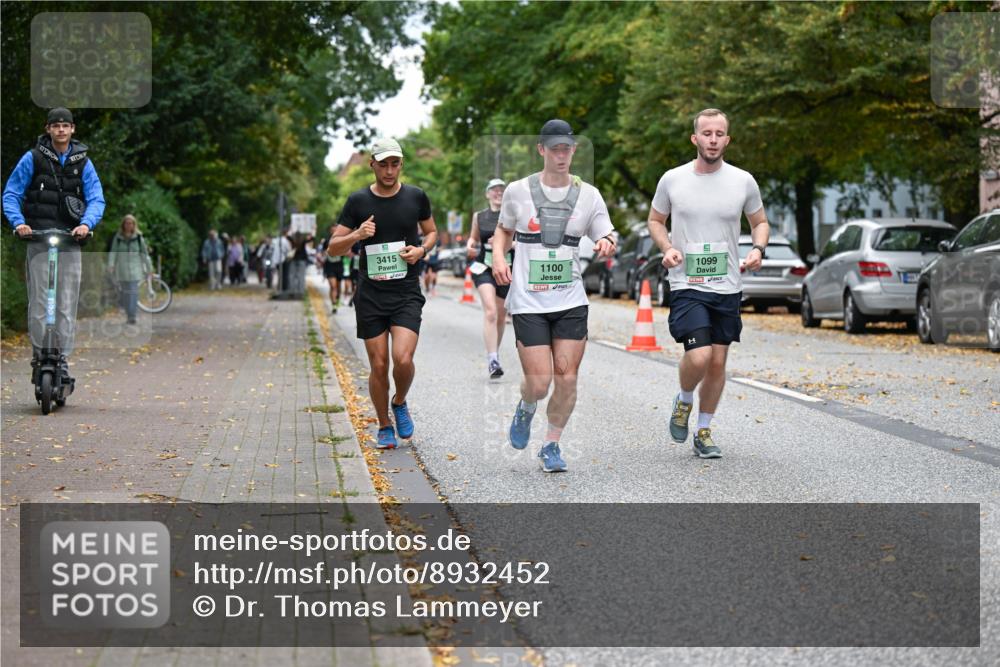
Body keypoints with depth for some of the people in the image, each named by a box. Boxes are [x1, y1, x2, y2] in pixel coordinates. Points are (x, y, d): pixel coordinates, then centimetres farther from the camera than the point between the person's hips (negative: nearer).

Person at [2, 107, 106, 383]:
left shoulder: (83, 163, 8)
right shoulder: (32, 159, 3)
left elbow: (96, 198, 4)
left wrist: (86, 223, -15)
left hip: (71, 239, 2)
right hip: (38, 238, -2)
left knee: (67, 303, -1)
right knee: (39, 301, -6)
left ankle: (62, 358, 5)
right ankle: (39, 355, 3)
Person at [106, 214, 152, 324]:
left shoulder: (138, 237, 1)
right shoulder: (118, 237, 3)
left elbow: (144, 253, 5)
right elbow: (113, 252, -1)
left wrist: (149, 268, 6)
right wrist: (110, 265, -14)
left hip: (134, 269, -1)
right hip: (122, 269, 2)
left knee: (133, 292, -11)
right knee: (125, 292, 6)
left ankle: (132, 315, -15)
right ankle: (127, 313, 15)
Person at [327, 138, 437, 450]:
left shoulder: (416, 197, 3)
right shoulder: (358, 201, 0)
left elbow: (431, 231, 19)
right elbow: (333, 248, 3)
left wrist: (422, 250, -3)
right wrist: (357, 235, -16)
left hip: (407, 294, 0)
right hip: (370, 295, 0)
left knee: (403, 359, -17)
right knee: (379, 365, 2)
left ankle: (400, 403, 14)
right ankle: (384, 426, 21)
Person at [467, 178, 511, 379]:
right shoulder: (479, 216, 6)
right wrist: (470, 246, -2)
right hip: (484, 268, -1)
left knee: (501, 316, 13)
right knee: (490, 311, -19)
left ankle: (495, 353, 36)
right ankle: (492, 360, -24)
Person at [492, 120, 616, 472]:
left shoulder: (588, 194, 4)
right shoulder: (518, 191, 2)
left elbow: (607, 235, 6)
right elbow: (503, 229, 18)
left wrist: (606, 243, -18)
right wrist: (498, 256, -2)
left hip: (571, 301, 2)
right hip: (528, 301, -2)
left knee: (566, 377, -4)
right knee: (539, 381, -10)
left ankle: (551, 445, 15)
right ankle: (525, 410, 27)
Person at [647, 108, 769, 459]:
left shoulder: (743, 181, 1)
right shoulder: (672, 180, -2)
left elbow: (760, 222, 15)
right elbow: (655, 220, 13)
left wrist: (758, 249, -6)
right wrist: (667, 248, -7)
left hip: (727, 287, 3)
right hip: (687, 285, -2)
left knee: (718, 361, 6)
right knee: (699, 356, -18)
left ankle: (703, 431, 23)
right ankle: (684, 401, 14)